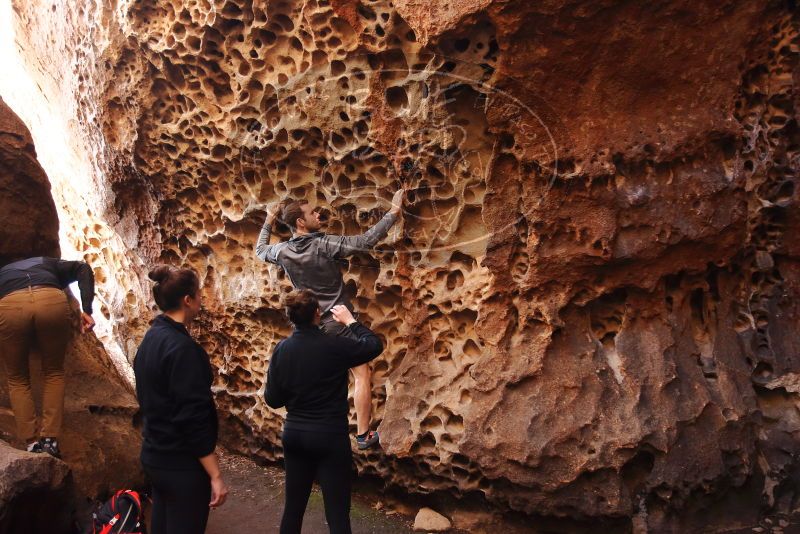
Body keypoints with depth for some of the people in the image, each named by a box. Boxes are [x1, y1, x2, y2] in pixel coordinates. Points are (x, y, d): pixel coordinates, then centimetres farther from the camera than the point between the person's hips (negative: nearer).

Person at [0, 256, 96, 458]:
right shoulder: (50, 264, 39)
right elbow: (83, 269, 18)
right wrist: (87, 310, 8)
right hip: (52, 301, 0)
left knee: (17, 379, 21)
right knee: (54, 372, 22)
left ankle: (32, 445, 16)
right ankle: (50, 441, 17)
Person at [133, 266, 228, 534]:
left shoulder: (150, 338, 6)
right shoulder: (182, 347, -22)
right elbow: (194, 417, -24)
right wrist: (215, 476, -20)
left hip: (154, 455, 9)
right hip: (182, 463, -9)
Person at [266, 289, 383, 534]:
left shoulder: (281, 349, -4)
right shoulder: (334, 346, -17)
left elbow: (273, 399, 1)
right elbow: (374, 345, -1)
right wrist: (350, 321, 9)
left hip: (294, 434, 5)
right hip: (330, 437, -5)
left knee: (293, 506, 17)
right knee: (337, 514, 2)